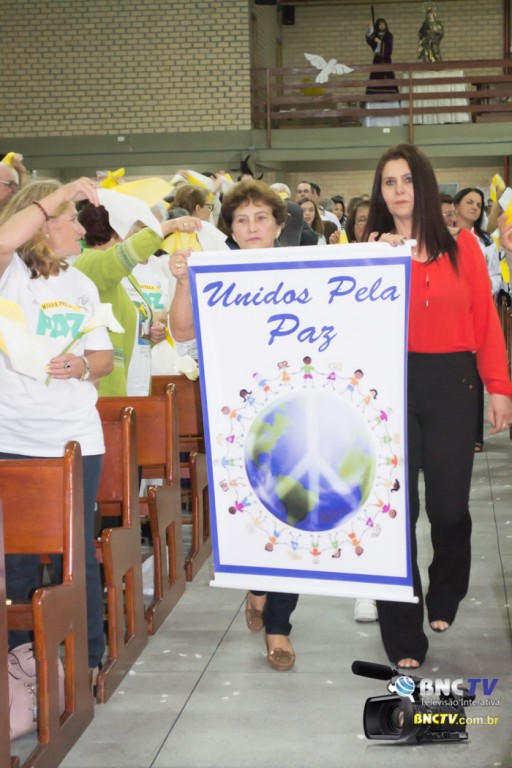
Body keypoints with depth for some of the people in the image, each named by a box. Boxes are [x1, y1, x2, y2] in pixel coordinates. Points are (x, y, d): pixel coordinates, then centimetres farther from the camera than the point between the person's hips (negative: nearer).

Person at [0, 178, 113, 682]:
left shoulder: (81, 285, 12)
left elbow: (104, 357, 15)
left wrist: (82, 366, -8)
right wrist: (63, 194, -20)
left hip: (77, 438, 4)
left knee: (78, 554, 11)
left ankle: (89, 657, 24)